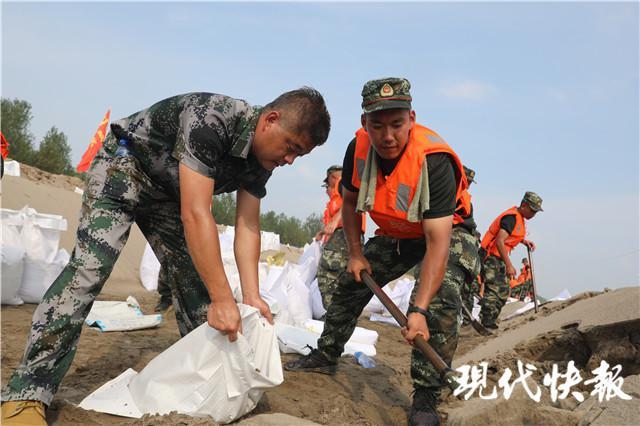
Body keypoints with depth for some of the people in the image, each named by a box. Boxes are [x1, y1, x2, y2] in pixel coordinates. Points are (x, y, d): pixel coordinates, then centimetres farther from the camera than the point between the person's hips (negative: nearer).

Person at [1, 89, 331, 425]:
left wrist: (251, 296, -21)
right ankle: (27, 393, -24)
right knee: (91, 265, -23)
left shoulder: (261, 160, -10)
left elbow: (247, 228, -8)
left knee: (196, 278, 2)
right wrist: (223, 299, -39)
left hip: (168, 193, 8)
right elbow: (195, 214, -39)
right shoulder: (211, 118, -36)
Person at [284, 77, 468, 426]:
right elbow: (350, 202, 2)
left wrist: (419, 310, -47)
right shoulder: (358, 149, -19)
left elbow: (438, 241, -41)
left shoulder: (434, 160, -38)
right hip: (394, 236, 6)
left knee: (440, 298, -30)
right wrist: (356, 254, -3)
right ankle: (325, 357, 34)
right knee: (350, 283, 12)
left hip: (446, 232, -6)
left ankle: (425, 397, -18)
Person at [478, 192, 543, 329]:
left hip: (499, 258, 11)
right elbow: (499, 242, -28)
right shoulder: (511, 217, -20)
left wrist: (524, 241, 7)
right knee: (494, 290, -17)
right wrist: (509, 265, -28)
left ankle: (489, 323, 15)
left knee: (503, 292, 12)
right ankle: (485, 322, -16)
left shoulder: (519, 217, 11)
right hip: (491, 257, -11)